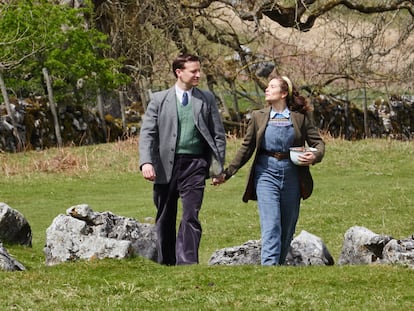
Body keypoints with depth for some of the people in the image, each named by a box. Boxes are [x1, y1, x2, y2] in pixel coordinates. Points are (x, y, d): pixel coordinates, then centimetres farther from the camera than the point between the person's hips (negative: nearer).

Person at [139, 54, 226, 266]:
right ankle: (166, 264, 21)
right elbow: (147, 133, -1)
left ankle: (187, 263, -18)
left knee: (191, 217, -13)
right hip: (165, 166, 1)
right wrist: (146, 162, -16)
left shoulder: (206, 99, 9)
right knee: (165, 219, 9)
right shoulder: (159, 99, 5)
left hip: (195, 164, -1)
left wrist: (218, 167, 4)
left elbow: (218, 135, 11)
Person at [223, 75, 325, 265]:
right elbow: (246, 148, 11)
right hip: (266, 173, -1)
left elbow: (318, 142, 6)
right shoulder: (259, 117, 8)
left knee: (287, 229, 7)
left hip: (292, 176, 1)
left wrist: (315, 156, -17)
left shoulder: (301, 117, 5)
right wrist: (227, 172, 6)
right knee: (271, 225, -14)